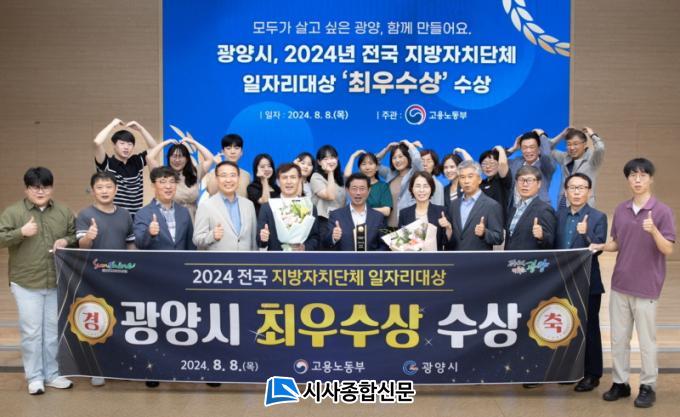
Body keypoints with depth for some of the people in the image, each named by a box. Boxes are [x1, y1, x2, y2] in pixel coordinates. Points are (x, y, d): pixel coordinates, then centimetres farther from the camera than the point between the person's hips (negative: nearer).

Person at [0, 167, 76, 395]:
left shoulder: (64, 212, 6)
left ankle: (52, 374, 23)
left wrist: (66, 241, -8)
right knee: (31, 331, 1)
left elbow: (75, 236, 13)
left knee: (54, 330, 11)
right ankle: (34, 377, 14)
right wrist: (21, 232, -21)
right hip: (26, 283, -3)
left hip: (57, 283, 3)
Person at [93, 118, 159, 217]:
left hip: (136, 216, 5)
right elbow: (97, 142, -20)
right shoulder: (106, 164, -5)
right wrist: (113, 125, -9)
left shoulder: (137, 162, 10)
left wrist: (140, 129, 2)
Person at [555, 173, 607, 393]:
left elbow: (599, 248, -17)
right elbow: (554, 245, 8)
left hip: (587, 283, -4)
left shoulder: (598, 217, -5)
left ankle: (592, 374, 15)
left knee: (589, 329, 4)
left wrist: (586, 234, -32)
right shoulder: (559, 215, 8)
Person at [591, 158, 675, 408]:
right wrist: (601, 246, -6)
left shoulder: (662, 211, -9)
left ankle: (648, 387, 19)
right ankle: (620, 382, 23)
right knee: (618, 338, 11)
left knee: (646, 340, 5)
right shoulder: (620, 210, 6)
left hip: (646, 287, -5)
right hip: (620, 285, 5)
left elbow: (668, 250, -12)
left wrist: (653, 231, -29)